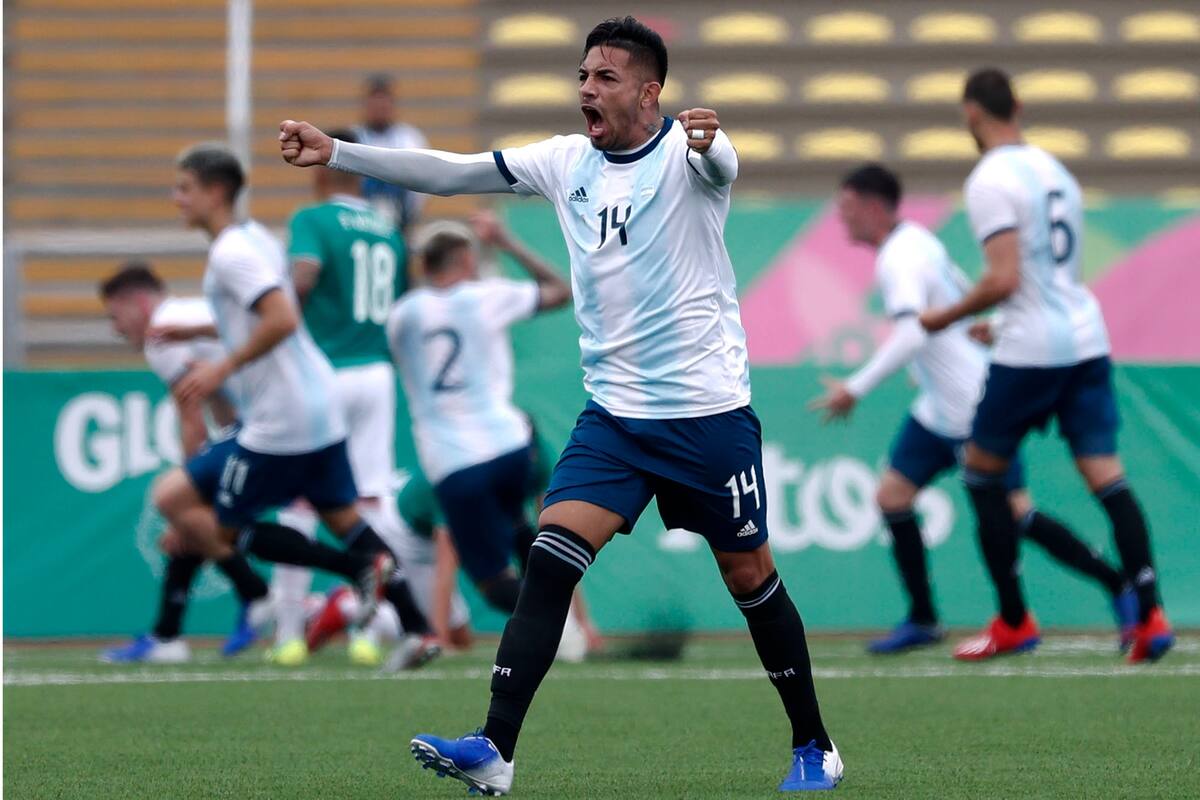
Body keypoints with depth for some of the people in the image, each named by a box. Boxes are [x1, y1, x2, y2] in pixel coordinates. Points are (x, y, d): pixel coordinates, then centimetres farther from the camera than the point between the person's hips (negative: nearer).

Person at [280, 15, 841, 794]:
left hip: (709, 411, -4)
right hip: (615, 410, 4)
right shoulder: (566, 162, 5)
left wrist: (707, 142, -59)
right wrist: (335, 152, -4)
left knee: (750, 576, 5)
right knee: (552, 556, -13)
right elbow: (450, 173, 4)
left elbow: (721, 164, -34)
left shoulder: (683, 153, -10)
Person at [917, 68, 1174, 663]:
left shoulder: (991, 181, -11)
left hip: (1031, 350, -7)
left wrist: (946, 318, -5)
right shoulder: (1054, 169, 15)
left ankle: (1014, 622, 12)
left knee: (982, 473, 10)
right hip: (1087, 340, 7)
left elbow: (1003, 280, -19)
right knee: (1106, 476, 0)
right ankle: (1150, 618, -13)